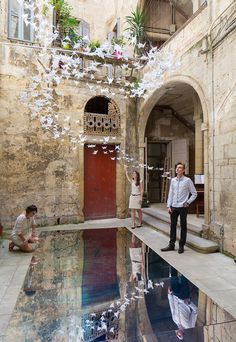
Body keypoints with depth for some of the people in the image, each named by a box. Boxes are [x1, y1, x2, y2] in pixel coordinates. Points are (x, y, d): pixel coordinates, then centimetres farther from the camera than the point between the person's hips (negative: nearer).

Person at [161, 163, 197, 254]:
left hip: (183, 207, -4)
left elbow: (194, 193, 2)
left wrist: (188, 202, -6)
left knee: (183, 226, 7)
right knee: (172, 226, 9)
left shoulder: (187, 180, -3)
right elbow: (170, 194, 10)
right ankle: (171, 245, 19)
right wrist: (169, 206, 4)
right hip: (173, 207, 4)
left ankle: (181, 246, 19)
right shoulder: (173, 180, 8)